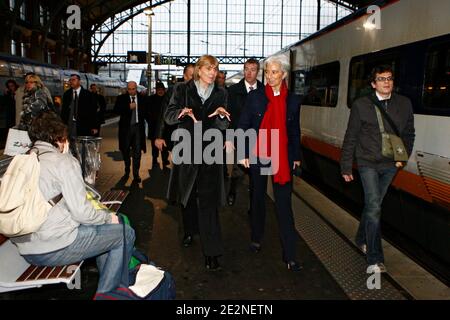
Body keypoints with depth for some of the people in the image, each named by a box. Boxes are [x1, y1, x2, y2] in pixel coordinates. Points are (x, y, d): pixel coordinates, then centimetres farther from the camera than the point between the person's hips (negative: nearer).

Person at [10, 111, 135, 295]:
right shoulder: (64, 162, -12)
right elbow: (81, 212, -16)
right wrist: (108, 217, 2)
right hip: (55, 249, -8)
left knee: (104, 230, 25)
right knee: (125, 233, 5)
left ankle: (109, 286, 30)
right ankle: (107, 293, 16)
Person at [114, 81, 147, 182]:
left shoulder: (142, 98, 4)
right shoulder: (121, 98, 1)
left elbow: (145, 111, 13)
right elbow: (116, 110, -9)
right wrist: (129, 107, -18)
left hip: (138, 127, 0)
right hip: (126, 127, 0)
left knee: (137, 151, -2)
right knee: (125, 150, 12)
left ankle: (136, 174, 4)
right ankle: (127, 170, 31)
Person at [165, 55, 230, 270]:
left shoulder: (220, 94, 8)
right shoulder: (182, 90, 3)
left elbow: (223, 126, 5)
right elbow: (168, 117, -3)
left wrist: (221, 115, -18)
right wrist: (182, 112, -24)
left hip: (210, 152, 0)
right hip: (186, 149, 1)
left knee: (208, 201, -9)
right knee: (187, 195, 14)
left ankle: (211, 252, -8)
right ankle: (189, 232, 40)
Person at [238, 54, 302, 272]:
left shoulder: (293, 100, 4)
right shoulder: (255, 96, 0)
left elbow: (295, 131, 11)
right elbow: (243, 126, 0)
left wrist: (296, 157, 9)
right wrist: (243, 153, -5)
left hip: (283, 158, 0)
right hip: (258, 155, 0)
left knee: (284, 205, -2)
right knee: (258, 198, 14)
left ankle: (289, 255, 3)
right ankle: (256, 238, 35)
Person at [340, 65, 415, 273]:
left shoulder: (404, 104, 3)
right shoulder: (361, 105, -7)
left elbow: (408, 133, 14)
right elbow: (350, 139, -4)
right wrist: (346, 167, -3)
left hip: (390, 165, 4)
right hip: (368, 164, -4)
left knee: (373, 204, 17)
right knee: (374, 207, -12)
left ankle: (361, 239, 39)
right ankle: (375, 259, -6)